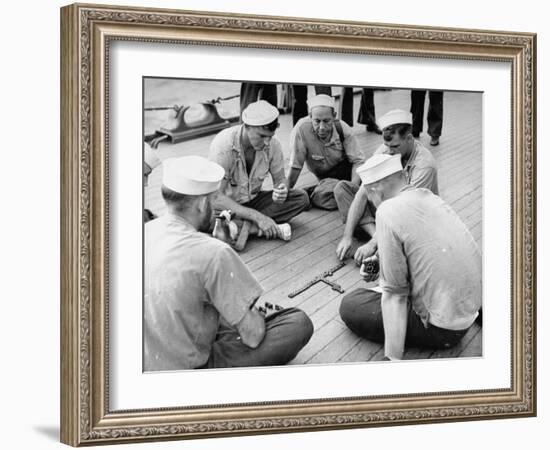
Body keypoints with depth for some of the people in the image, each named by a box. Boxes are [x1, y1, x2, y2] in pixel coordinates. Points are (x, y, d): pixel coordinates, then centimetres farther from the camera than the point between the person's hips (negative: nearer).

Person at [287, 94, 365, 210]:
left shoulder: (343, 128, -19)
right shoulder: (301, 129, -28)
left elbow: (357, 161, -16)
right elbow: (295, 167, -21)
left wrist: (353, 186, -33)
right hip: (326, 177, 0)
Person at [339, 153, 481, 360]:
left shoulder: (389, 212, -18)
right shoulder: (429, 196, 4)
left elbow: (394, 293, -19)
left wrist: (393, 359, -17)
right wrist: (380, 261, 27)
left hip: (444, 327, -8)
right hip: (471, 310, 8)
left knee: (350, 305, 3)